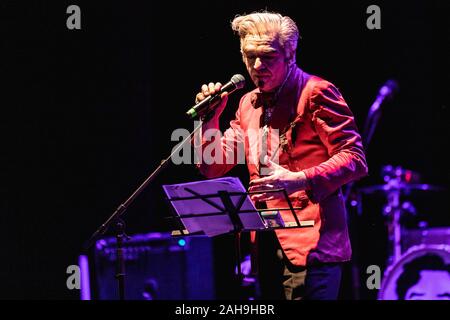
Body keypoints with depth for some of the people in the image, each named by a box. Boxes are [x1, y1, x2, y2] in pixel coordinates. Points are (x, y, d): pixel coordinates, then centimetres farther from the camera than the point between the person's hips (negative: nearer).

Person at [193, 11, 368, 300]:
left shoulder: (316, 93, -7)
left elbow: (354, 159, -13)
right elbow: (214, 168, 20)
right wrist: (210, 118, 3)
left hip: (308, 245, -8)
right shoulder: (249, 104, 17)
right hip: (267, 244, 8)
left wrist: (299, 181, -27)